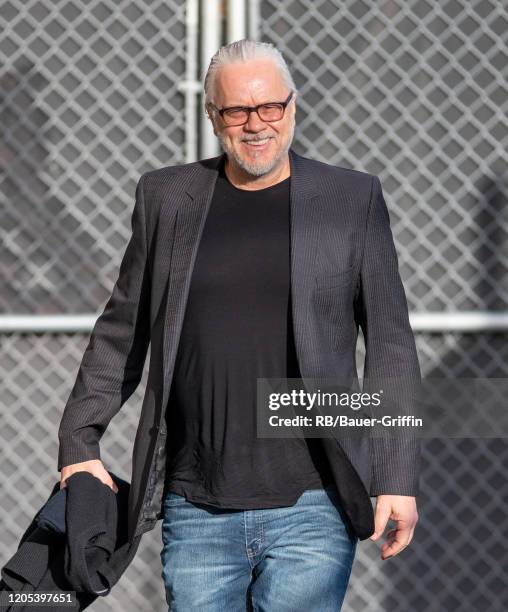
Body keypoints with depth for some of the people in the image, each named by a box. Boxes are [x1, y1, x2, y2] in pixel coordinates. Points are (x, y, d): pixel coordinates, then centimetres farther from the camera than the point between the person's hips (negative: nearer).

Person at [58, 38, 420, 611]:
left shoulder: (354, 198, 4)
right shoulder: (165, 197, 9)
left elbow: (390, 345, 4)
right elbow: (120, 331, 16)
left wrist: (398, 479, -1)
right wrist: (79, 442, 9)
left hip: (310, 507, -2)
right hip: (194, 513, 2)